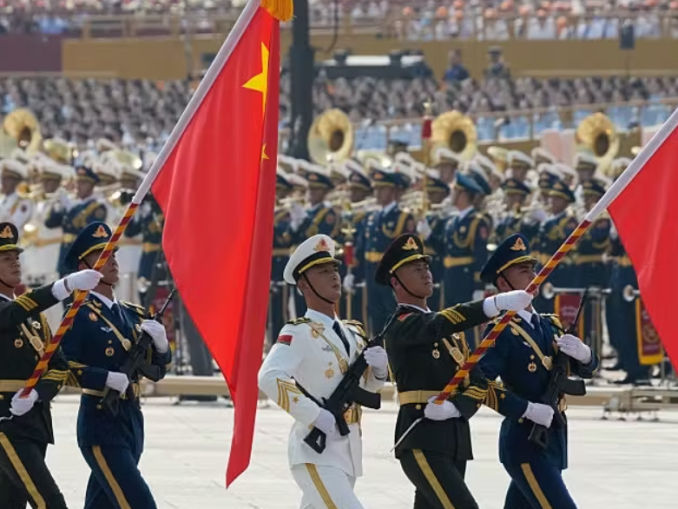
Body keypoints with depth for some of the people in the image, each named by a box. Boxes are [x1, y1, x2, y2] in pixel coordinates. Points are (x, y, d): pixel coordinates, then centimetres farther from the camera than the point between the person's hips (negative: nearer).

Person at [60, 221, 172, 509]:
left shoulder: (132, 315, 14)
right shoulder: (80, 316, -8)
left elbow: (156, 372, 15)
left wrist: (161, 344, -4)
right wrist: (109, 378, -24)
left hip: (132, 423, 7)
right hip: (100, 424, -7)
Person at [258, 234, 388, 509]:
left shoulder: (352, 333, 13)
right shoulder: (299, 333, -10)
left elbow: (368, 384, 24)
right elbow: (269, 378, -25)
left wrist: (379, 367, 1)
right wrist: (317, 416, -28)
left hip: (347, 452, 8)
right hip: (316, 453, -8)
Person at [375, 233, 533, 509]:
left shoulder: (451, 330, 20)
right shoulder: (400, 327, -6)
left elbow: (478, 382, 12)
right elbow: (437, 327, -28)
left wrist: (455, 407, -12)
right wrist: (496, 304, -40)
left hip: (455, 441, 8)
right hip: (422, 441, -8)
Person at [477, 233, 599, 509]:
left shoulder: (549, 326, 12)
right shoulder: (503, 333, -12)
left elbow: (587, 368, 14)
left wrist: (582, 353, -10)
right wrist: (528, 409, -25)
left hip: (552, 442, 8)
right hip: (525, 444, -8)